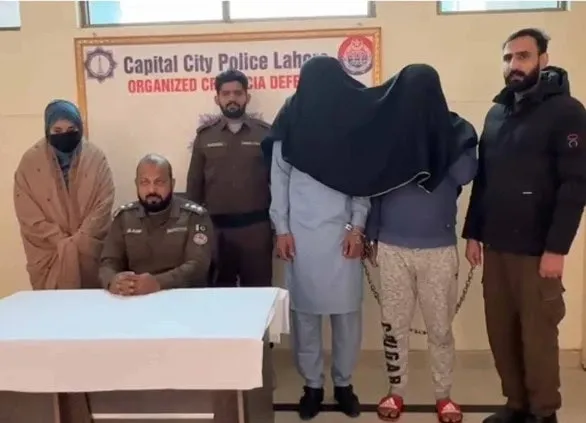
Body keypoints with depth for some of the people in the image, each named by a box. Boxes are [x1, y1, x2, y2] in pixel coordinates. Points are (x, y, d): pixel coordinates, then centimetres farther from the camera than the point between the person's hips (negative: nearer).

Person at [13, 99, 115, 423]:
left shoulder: (96, 158, 1)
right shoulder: (30, 161, 1)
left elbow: (103, 206, -4)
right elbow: (28, 212, -4)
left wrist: (77, 242, -12)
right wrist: (61, 243, -12)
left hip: (90, 255, 0)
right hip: (49, 258, 0)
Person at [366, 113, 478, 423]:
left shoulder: (457, 128, 0)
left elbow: (464, 175, -18)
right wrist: (371, 235, 4)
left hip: (440, 248, 0)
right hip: (392, 247, 1)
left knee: (440, 327, 9)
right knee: (394, 325, 10)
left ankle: (443, 395, 26)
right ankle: (396, 391, 26)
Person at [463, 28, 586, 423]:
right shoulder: (496, 113, 12)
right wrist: (473, 233, 11)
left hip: (537, 249, -5)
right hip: (496, 245, 5)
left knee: (537, 334, 4)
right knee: (501, 331, 11)